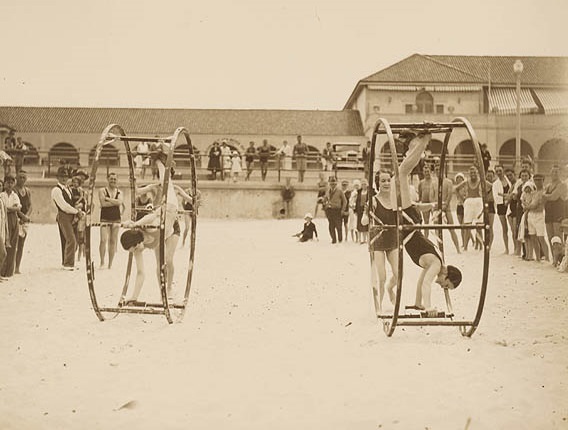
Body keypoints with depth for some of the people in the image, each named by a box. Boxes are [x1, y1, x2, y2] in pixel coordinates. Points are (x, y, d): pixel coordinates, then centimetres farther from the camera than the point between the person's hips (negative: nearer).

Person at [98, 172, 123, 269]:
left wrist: (107, 198, -11)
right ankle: (102, 262, -5)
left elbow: (119, 202, -9)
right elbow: (103, 203, -13)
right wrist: (115, 202, -10)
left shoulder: (119, 192, 11)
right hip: (105, 218, -3)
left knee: (113, 241, 4)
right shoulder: (102, 190, 1)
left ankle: (110, 264, 10)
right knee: (103, 240, -13)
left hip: (116, 218, 3)